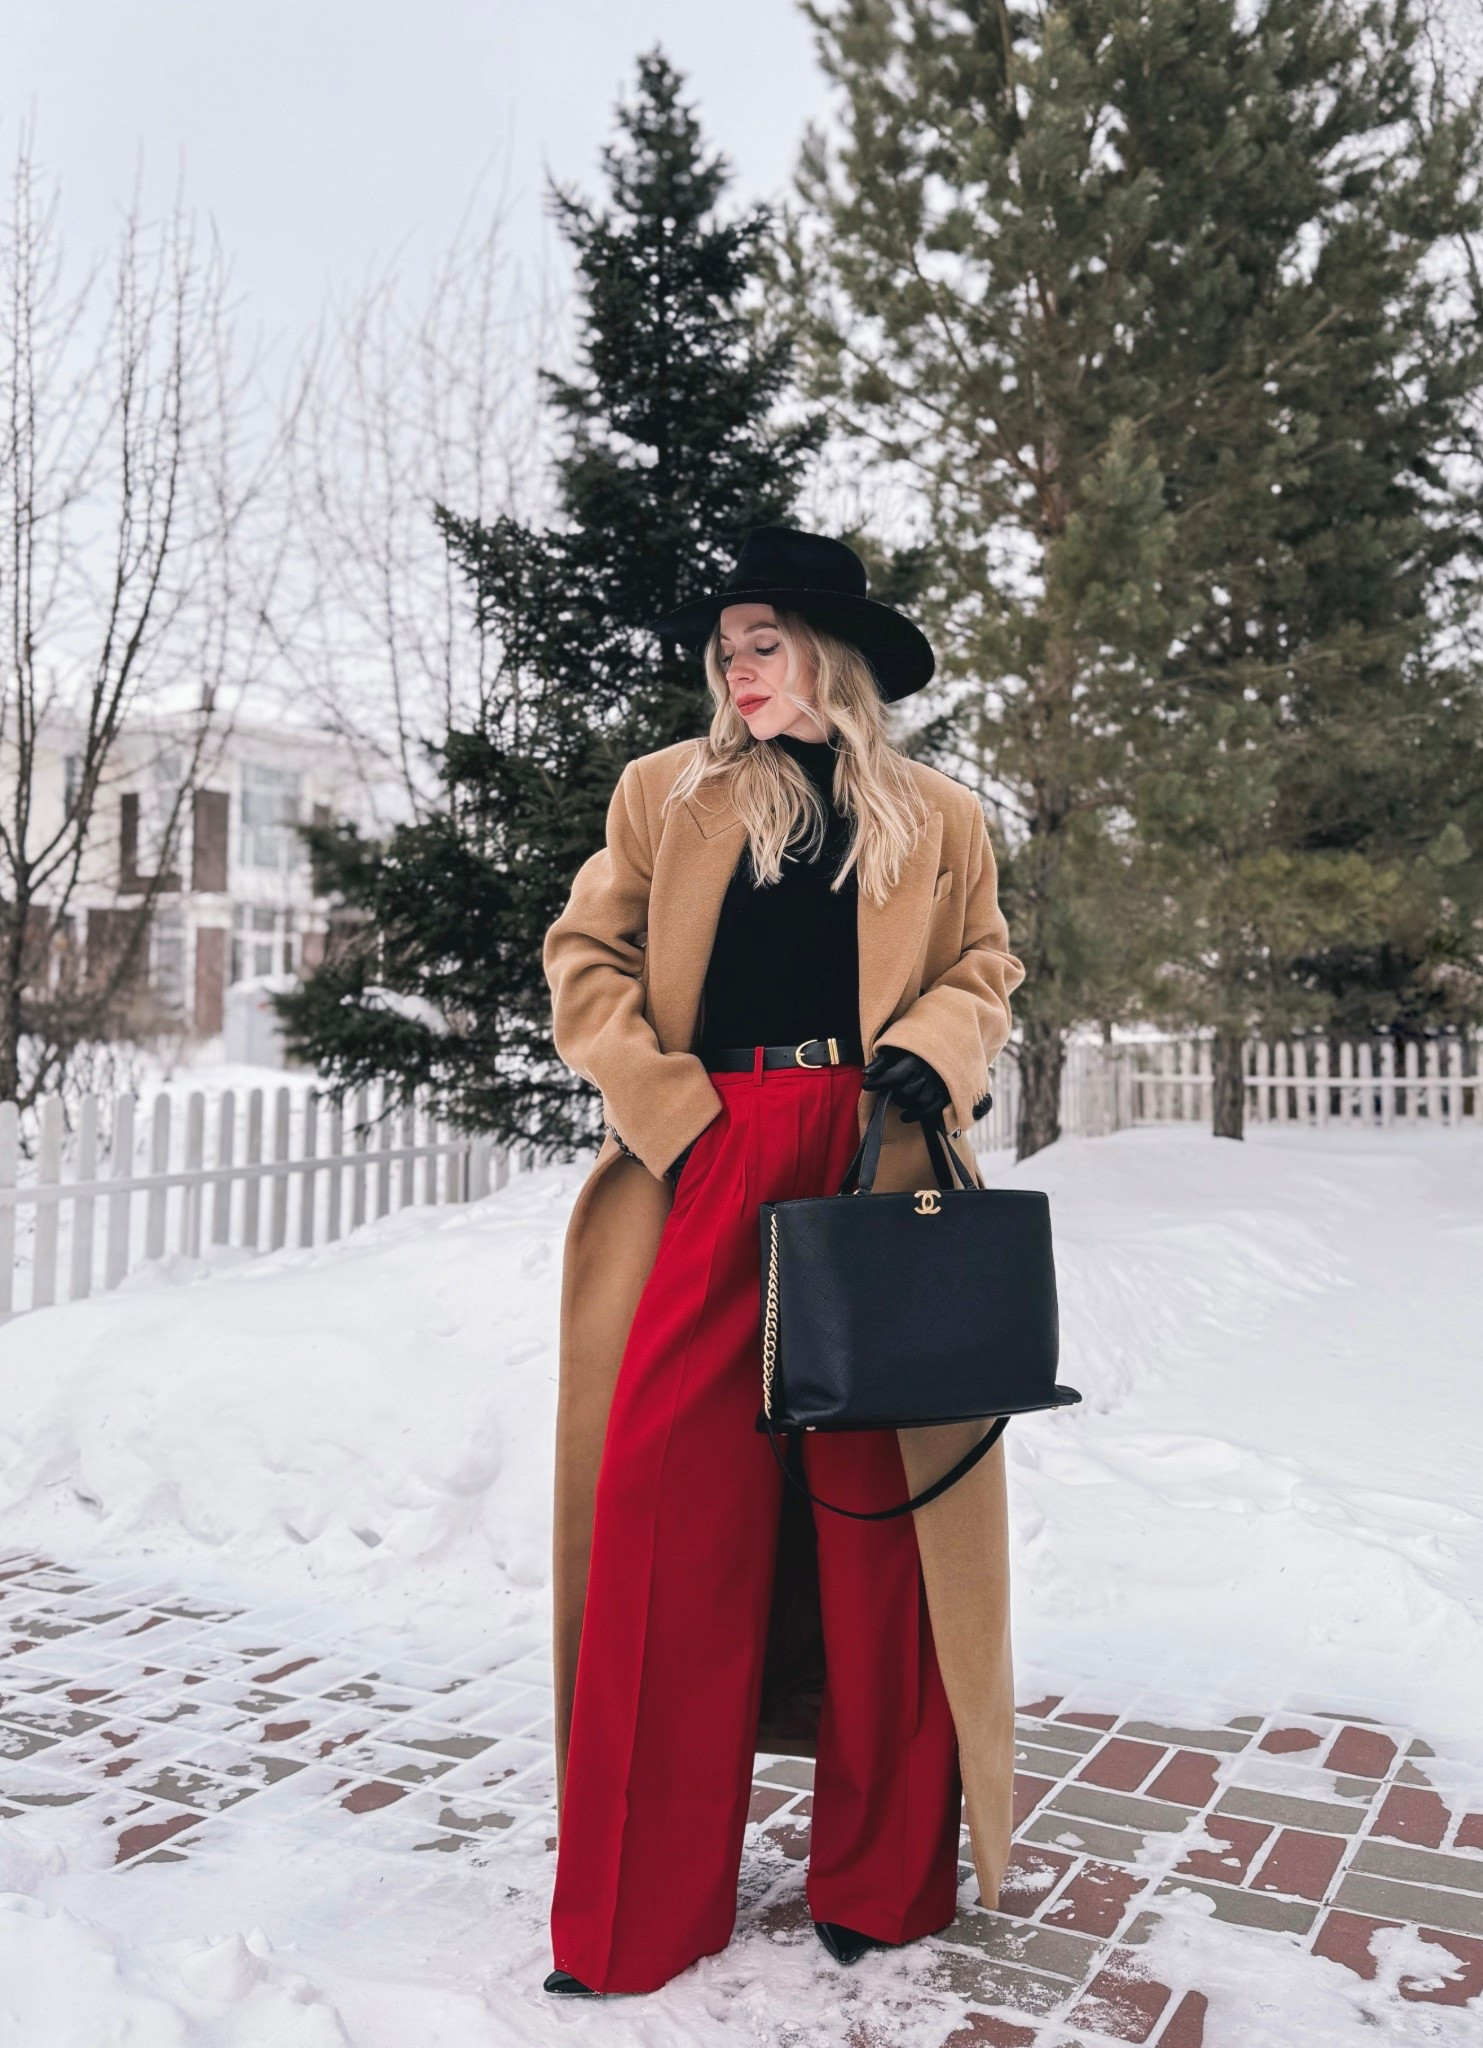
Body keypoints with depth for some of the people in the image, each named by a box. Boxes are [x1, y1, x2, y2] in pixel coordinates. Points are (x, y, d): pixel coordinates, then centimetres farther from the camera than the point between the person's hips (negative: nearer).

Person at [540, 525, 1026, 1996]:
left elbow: (982, 972, 16)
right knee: (672, 1503, -1)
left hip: (875, 1177, 1)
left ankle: (883, 1878, 22)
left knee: (879, 1506, 4)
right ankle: (641, 1913, 13)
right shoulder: (664, 795, 12)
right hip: (705, 1171, 0)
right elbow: (586, 962, 8)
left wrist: (931, 1048, -6)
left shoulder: (939, 820, 13)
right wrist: (672, 1110, -5)